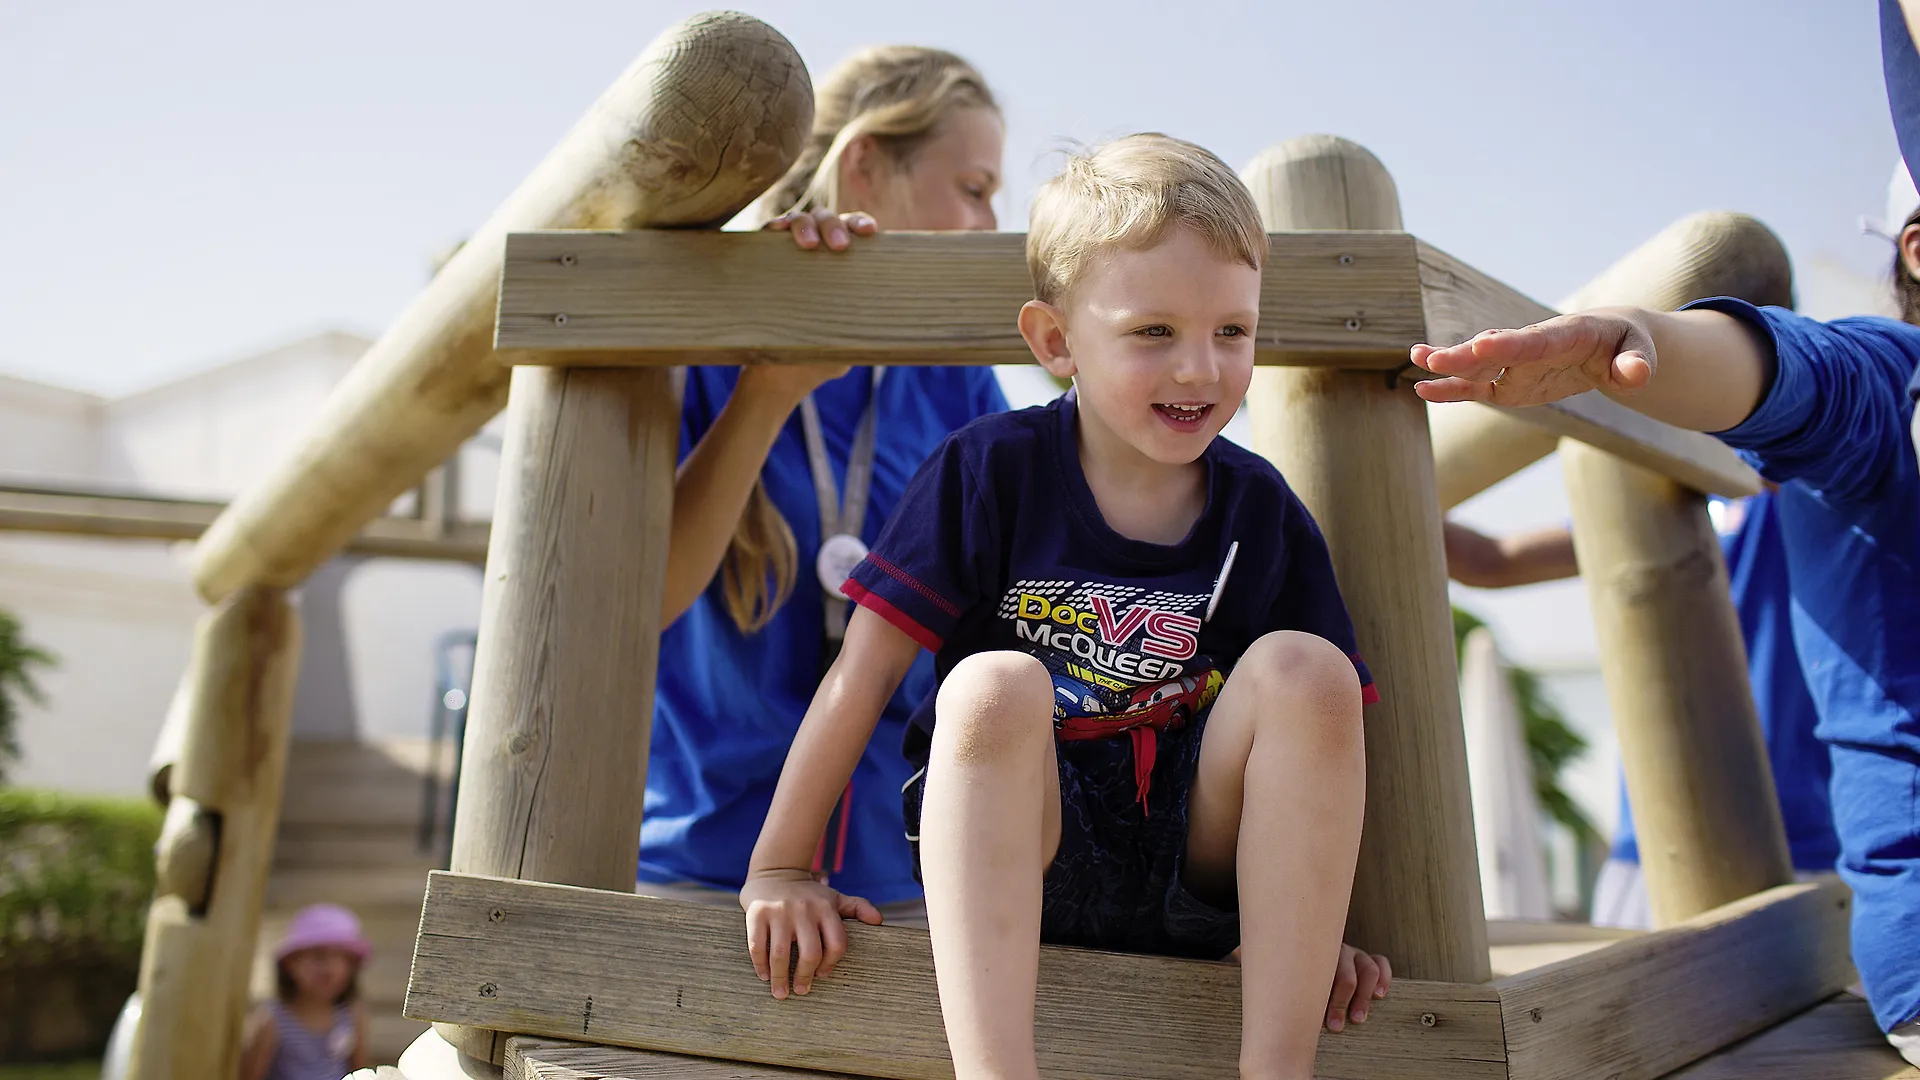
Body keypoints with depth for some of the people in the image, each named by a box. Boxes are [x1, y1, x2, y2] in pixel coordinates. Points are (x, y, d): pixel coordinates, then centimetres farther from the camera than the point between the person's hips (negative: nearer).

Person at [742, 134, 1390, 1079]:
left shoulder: (1262, 512, 2)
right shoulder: (990, 470, -6)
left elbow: (1330, 717, 6)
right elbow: (863, 673, -7)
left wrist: (1321, 923, 0)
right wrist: (778, 871, -7)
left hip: (1195, 872, 3)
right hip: (1005, 866, -2)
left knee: (1302, 668, -21)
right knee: (992, 685, -31)